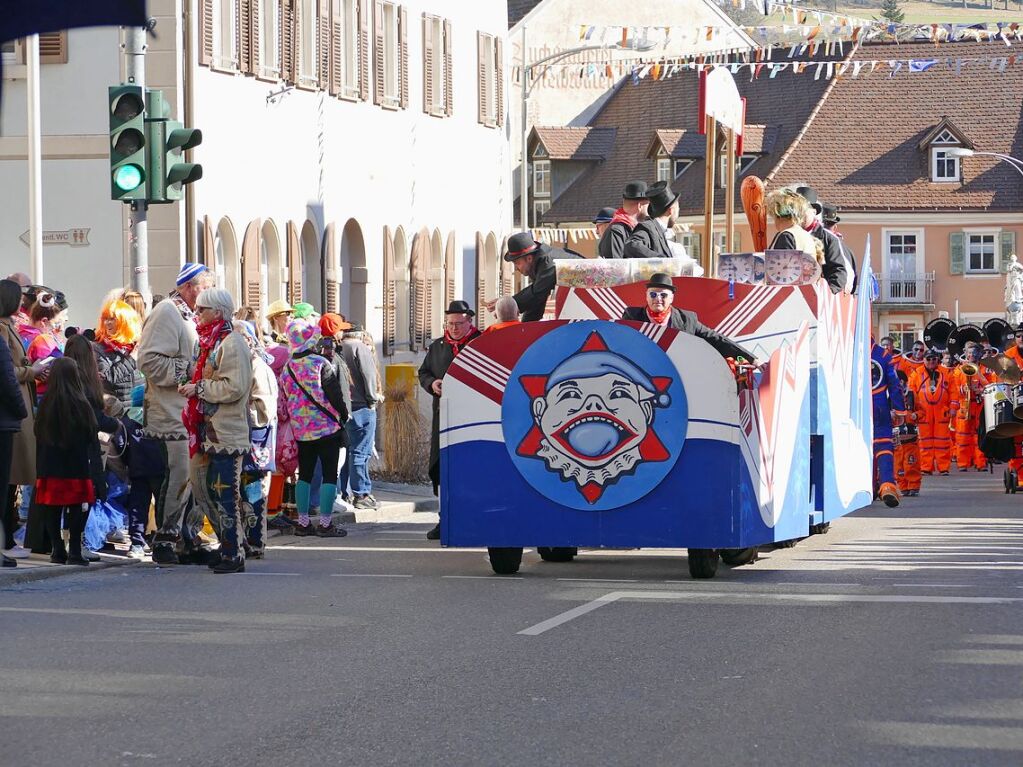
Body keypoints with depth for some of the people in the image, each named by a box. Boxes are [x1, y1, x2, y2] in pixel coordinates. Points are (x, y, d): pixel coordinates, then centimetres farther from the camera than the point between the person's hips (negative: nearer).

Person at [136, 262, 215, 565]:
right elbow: (150, 361, -20)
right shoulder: (166, 313, -10)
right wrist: (187, 371, -19)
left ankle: (188, 540, 16)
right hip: (174, 415, -10)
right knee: (180, 477, -9)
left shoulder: (191, 316, 21)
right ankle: (165, 539, 0)